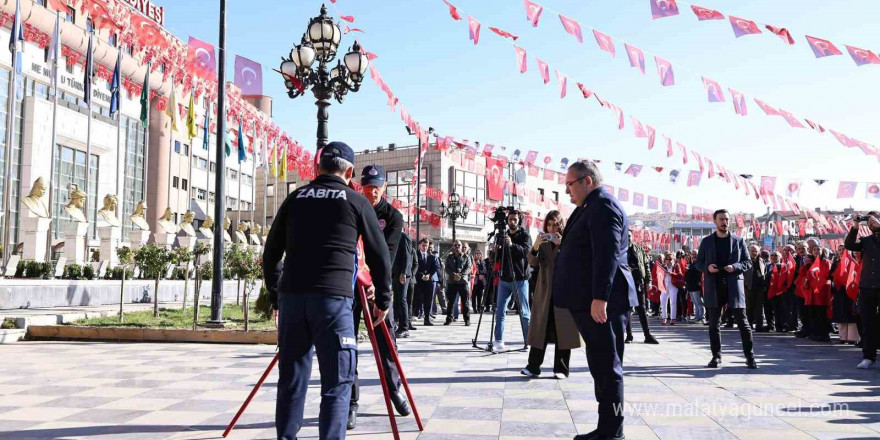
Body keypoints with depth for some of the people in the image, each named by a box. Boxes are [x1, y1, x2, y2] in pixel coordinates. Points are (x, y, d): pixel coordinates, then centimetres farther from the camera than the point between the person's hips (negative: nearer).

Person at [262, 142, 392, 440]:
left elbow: (270, 255, 14)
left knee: (291, 378, 12)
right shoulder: (356, 201, 6)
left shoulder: (295, 198, 13)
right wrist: (383, 299, 17)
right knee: (337, 382, 3)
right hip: (334, 297, -3)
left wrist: (276, 296, 23)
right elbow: (379, 255, 7)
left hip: (291, 296, 4)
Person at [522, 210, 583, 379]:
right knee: (540, 328, 1)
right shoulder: (543, 242, 12)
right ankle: (533, 366, 4)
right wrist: (535, 246, -19)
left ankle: (561, 369, 6)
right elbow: (532, 262, 0)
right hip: (544, 292, 3)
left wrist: (562, 244, -22)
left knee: (562, 330, 0)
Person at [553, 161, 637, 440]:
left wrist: (599, 298, -26)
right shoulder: (593, 207, 20)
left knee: (607, 366, -4)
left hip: (602, 301, -11)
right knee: (601, 366, 14)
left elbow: (607, 254, -22)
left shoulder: (603, 205, -12)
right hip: (591, 301, 11)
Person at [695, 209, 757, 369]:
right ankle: (716, 356, 13)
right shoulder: (706, 241, 8)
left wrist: (735, 267, -12)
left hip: (733, 286, -1)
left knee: (742, 322, -1)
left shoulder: (738, 240, 6)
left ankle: (749, 356, 5)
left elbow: (748, 262, 7)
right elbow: (698, 262, 12)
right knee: (714, 323, 5)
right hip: (713, 287, 1)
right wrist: (707, 267, -10)